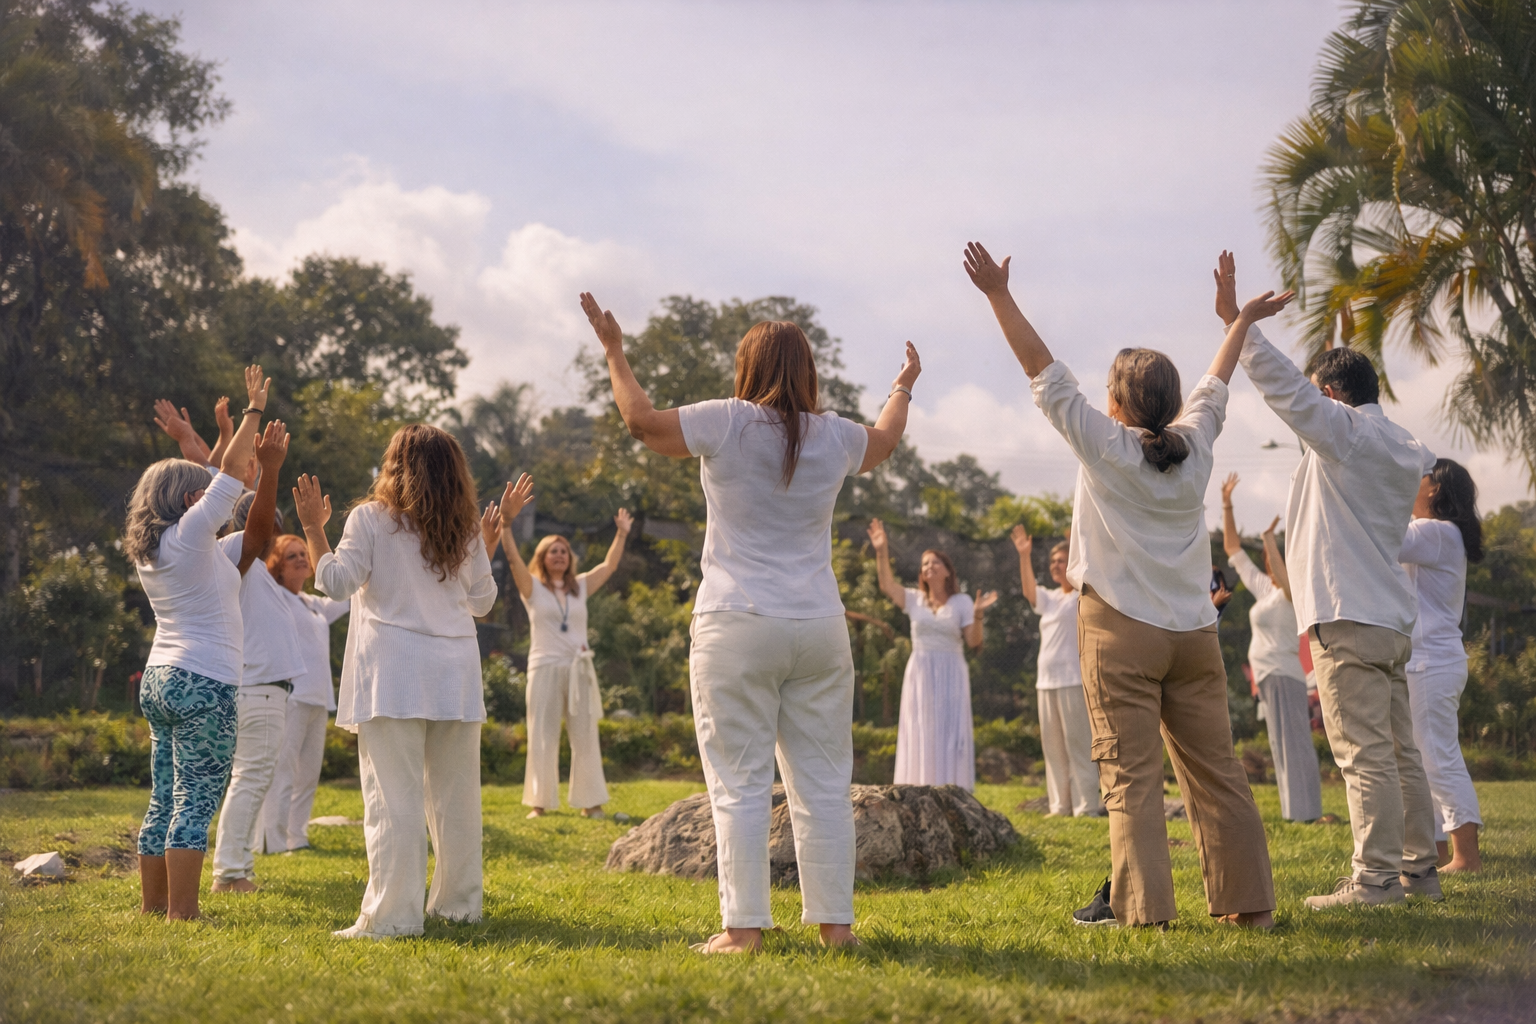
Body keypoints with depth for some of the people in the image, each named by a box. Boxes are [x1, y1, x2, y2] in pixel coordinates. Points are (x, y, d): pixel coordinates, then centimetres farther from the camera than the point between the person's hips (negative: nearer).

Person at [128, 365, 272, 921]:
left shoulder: (148, 550, 14)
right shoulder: (189, 535, -10)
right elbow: (229, 472, -6)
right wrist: (254, 410, 3)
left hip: (160, 681, 9)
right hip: (203, 685, -9)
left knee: (165, 802, 11)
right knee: (196, 803, -8)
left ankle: (154, 905, 15)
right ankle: (181, 912, -10)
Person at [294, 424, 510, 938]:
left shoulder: (370, 519, -1)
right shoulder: (463, 529, 12)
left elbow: (337, 581, -4)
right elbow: (482, 600, 19)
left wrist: (313, 529, 7)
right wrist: (486, 547, 32)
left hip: (393, 673, -4)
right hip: (454, 671, 4)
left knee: (394, 796, -7)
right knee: (454, 793, 11)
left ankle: (393, 914, -10)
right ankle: (459, 902, 18)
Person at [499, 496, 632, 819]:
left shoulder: (580, 587, 16)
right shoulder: (533, 588, 5)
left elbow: (609, 566, 17)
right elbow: (514, 560, -9)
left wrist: (621, 535, 10)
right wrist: (506, 526, -22)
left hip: (579, 670, 3)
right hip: (545, 668, -3)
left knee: (585, 737, 3)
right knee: (542, 738, -2)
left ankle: (590, 802, 8)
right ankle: (540, 802, 3)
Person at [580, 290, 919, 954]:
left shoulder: (729, 423, -6)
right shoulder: (834, 437, 6)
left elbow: (641, 419, 3)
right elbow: (884, 442, 29)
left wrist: (614, 352, 19)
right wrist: (903, 388, 49)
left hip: (737, 629, -3)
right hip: (819, 627, 4)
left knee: (741, 785, 0)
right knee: (823, 784, 8)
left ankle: (744, 927, -1)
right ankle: (835, 922, 12)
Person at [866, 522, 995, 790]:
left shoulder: (961, 602, 4)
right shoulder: (914, 600, 8)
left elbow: (974, 641, -4)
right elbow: (887, 584, -8)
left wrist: (977, 616, -22)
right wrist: (882, 551, -19)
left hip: (951, 676, -2)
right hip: (919, 675, 2)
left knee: (949, 735, -5)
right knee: (919, 739, 0)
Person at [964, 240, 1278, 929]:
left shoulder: (1104, 447, -5)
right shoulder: (1194, 446, 7)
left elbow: (1043, 370, -5)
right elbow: (1215, 384, 25)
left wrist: (999, 296, -2)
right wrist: (1243, 319, 41)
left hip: (1121, 630, -5)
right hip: (1193, 632, 5)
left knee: (1131, 775, -5)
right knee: (1215, 770, 7)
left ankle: (1145, 908, -10)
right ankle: (1249, 903, 10)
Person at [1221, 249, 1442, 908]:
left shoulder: (1345, 429, -8)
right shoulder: (1402, 450, 18)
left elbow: (1286, 387, -13)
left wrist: (1237, 319, -12)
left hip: (1349, 618, -9)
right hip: (1391, 616, 9)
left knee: (1365, 752, -10)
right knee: (1398, 750, 13)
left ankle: (1376, 878, -11)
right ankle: (1419, 867, 17)